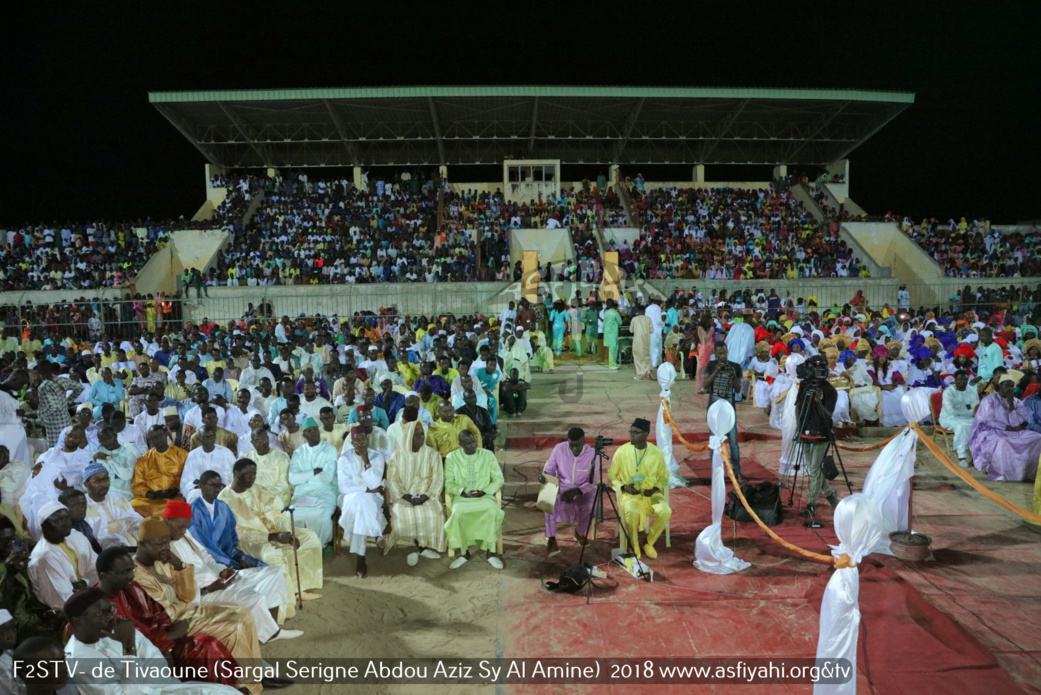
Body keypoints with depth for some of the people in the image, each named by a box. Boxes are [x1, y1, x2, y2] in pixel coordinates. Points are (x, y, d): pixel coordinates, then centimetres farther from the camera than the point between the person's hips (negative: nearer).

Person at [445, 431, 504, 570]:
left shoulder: (488, 455, 3)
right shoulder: (452, 457, 3)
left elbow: (498, 480, 3)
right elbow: (449, 483, 2)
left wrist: (484, 491, -13)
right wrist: (463, 492, -15)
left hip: (485, 496, 0)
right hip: (462, 497, 0)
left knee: (493, 511, -33)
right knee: (458, 514, -33)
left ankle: (491, 552, -19)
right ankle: (464, 553, -15)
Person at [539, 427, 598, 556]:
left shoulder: (592, 454, -16)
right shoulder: (559, 449, -13)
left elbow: (593, 482, -12)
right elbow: (550, 469, -2)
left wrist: (576, 491, -26)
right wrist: (544, 476, -27)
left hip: (583, 490, 0)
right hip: (561, 488, 0)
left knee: (593, 507, -29)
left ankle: (580, 533, 5)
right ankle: (551, 541, -22)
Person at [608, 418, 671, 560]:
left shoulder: (656, 453, -3)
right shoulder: (622, 451, -7)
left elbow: (664, 477, 11)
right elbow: (611, 475, 4)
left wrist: (655, 489, -9)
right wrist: (623, 487, -14)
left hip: (651, 494, 2)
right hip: (629, 494, -2)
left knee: (665, 512, -27)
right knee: (632, 511, -35)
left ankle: (649, 543, -1)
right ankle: (634, 545, -6)